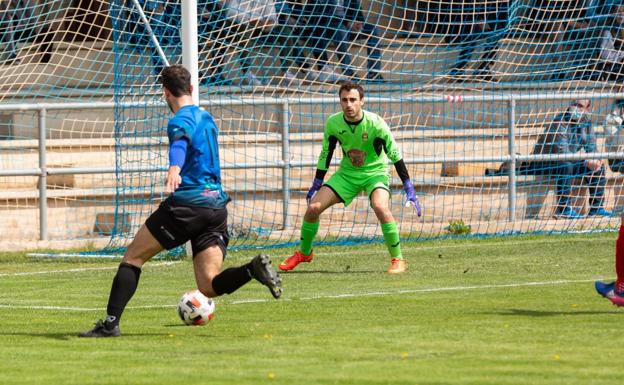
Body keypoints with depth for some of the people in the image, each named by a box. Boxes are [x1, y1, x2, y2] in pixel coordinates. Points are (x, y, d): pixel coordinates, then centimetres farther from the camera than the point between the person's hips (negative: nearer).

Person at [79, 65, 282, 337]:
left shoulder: (181, 120, -4)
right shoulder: (206, 118, 22)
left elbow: (180, 143, -29)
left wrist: (174, 169, -49)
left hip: (187, 203, -7)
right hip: (217, 205, 7)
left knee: (133, 257, 7)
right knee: (209, 287, -1)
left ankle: (110, 323, 1)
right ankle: (253, 269, -26)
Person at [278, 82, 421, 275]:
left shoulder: (375, 123, -23)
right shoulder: (333, 123, -13)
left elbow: (394, 154, -15)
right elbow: (325, 154, 3)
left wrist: (409, 188, -17)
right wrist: (316, 185, 7)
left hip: (375, 172, -4)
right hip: (347, 173, 4)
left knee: (380, 207, -33)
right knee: (313, 207, -8)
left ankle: (398, 260, -19)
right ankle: (304, 253, 18)